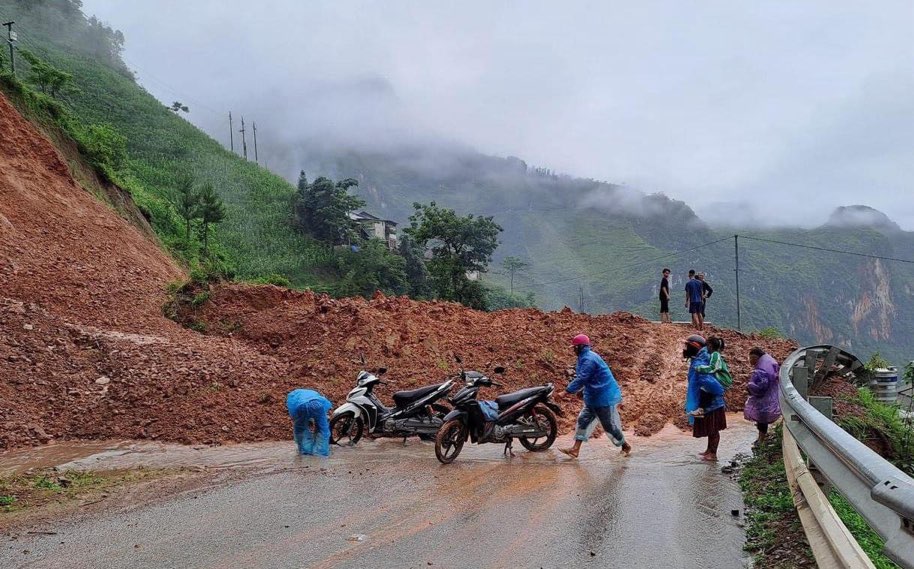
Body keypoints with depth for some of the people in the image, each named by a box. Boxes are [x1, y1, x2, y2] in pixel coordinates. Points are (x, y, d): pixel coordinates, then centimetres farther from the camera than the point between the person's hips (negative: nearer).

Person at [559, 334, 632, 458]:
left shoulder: (589, 359, -22)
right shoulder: (586, 357, 10)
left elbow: (581, 380, -27)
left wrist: (566, 392, -22)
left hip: (604, 398, -11)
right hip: (594, 398, 11)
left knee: (609, 425, 2)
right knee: (583, 420, 7)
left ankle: (625, 446, 22)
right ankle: (575, 449, 7)